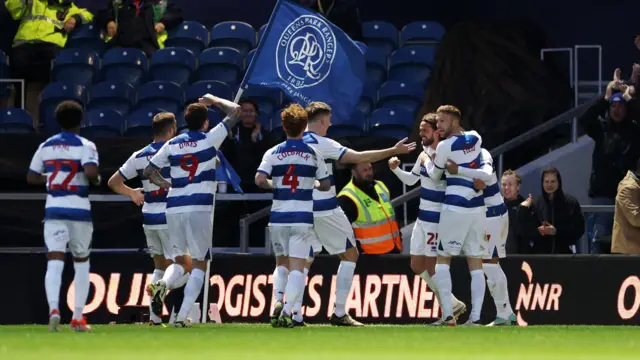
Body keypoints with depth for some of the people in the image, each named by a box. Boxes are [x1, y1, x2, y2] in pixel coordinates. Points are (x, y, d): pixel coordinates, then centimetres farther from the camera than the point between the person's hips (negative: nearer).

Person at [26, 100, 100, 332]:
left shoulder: (46, 146, 9)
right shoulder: (85, 146, -4)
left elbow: (31, 177, 13)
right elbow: (91, 172, -21)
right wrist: (96, 180, 0)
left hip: (53, 209, 2)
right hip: (79, 209, -2)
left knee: (54, 262, -7)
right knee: (81, 263, 13)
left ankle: (53, 309, -31)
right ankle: (78, 318, 13)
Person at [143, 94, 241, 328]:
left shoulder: (172, 144, 9)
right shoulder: (209, 140, -1)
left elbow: (148, 172, 13)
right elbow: (234, 111, 5)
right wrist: (214, 100, 19)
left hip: (174, 207, 4)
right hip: (199, 208, -4)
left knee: (179, 260, 18)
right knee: (199, 264, 3)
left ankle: (163, 284, -16)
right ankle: (182, 316, -10)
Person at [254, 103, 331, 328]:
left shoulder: (273, 153, 0)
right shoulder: (313, 153, 1)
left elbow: (259, 180, -12)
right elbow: (326, 185, 5)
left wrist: (274, 186, 7)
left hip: (278, 217, 1)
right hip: (303, 217, -1)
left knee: (281, 262, 20)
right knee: (297, 267, -2)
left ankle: (278, 300, 0)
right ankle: (288, 311, -15)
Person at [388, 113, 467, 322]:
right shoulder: (425, 154, 10)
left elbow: (436, 176, -34)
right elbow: (411, 179, 23)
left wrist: (427, 160, -26)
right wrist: (396, 169, 8)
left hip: (436, 219, -9)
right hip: (423, 218, 9)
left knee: (431, 267, -8)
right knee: (417, 266, 11)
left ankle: (450, 312, 3)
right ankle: (454, 305, 21)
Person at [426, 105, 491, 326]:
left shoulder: (445, 146, -10)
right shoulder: (475, 138, 8)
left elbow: (434, 175, 6)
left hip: (455, 207, -5)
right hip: (477, 208, 5)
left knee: (443, 259, 5)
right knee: (475, 262, 5)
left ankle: (448, 315, -6)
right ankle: (475, 317, -4)